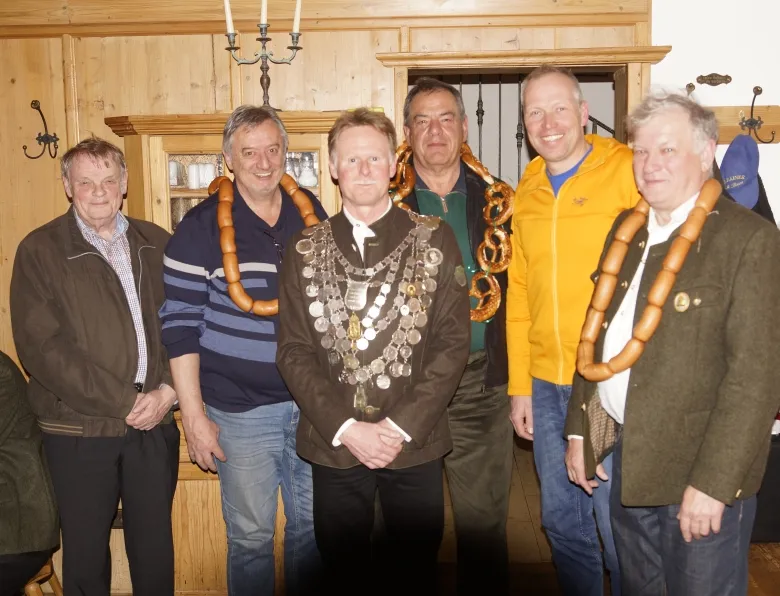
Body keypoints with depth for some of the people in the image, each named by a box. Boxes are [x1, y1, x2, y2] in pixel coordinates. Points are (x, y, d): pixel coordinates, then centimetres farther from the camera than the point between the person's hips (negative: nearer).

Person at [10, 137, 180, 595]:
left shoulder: (158, 245, 7)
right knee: (86, 549, 12)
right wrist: (123, 401, -14)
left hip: (155, 423, 3)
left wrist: (167, 392, -10)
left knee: (155, 544, 14)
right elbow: (41, 347, -11)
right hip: (79, 428, -2)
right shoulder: (40, 251, -3)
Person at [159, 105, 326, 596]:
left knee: (312, 525, 17)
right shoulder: (203, 226, -8)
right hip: (241, 410, -3)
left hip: (313, 403, 4)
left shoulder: (311, 211, 4)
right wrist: (193, 414, -10)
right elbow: (181, 324, -8)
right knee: (250, 536, 9)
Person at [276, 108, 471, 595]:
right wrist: (345, 428, -12)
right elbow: (294, 350, -1)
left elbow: (453, 341, -6)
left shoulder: (434, 239, -1)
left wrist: (400, 426, -13)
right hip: (334, 446, 1)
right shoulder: (306, 250, 3)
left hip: (414, 443, -1)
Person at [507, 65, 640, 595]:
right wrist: (520, 386, 10)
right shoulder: (527, 191, 9)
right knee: (562, 520, 17)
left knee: (617, 524, 6)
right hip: (545, 385, 5)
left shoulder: (627, 171, -7)